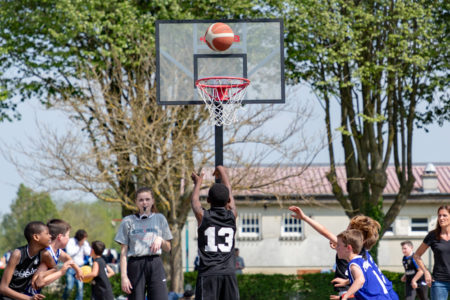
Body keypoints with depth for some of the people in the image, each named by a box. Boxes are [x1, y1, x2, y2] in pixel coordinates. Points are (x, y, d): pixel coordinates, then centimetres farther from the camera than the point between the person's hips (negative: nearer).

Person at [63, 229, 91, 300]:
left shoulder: (85, 243, 7)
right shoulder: (71, 241, -6)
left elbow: (88, 252, -7)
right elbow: (70, 253, -18)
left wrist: (84, 244, -10)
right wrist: (79, 246, -13)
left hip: (80, 267, 4)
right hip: (71, 267, -4)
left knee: (80, 286, -6)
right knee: (69, 287, -9)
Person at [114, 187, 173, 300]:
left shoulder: (160, 218, 11)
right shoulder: (128, 221, 6)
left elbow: (168, 248, 15)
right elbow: (123, 252, 3)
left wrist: (160, 239, -7)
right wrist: (123, 276, -6)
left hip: (155, 265, 1)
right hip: (135, 266, -1)